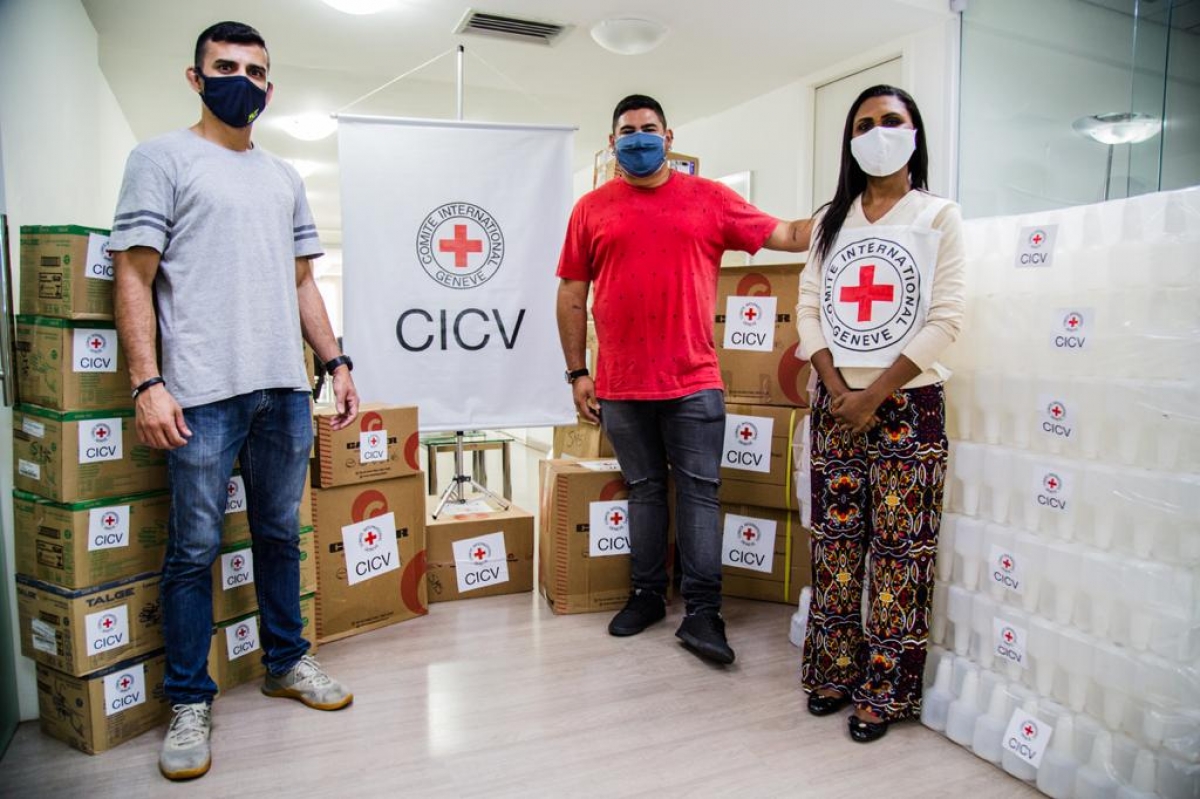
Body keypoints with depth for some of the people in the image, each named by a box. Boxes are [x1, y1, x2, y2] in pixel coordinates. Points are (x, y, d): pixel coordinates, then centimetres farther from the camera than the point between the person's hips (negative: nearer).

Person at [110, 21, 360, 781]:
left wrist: (337, 361, 10)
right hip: (203, 394, -5)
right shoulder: (162, 158, 2)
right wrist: (148, 382, -13)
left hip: (286, 390, 5)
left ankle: (287, 662, 29)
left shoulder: (286, 177, 18)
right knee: (196, 549, 2)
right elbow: (134, 275, -4)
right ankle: (191, 702, 16)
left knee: (281, 534, 13)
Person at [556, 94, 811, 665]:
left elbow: (787, 236, 5)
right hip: (620, 385, 1)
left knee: (698, 491, 1)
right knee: (644, 489, 12)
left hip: (693, 382, -1)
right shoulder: (592, 209, 7)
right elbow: (572, 295, 7)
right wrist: (576, 372, 4)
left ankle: (701, 612, 10)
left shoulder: (709, 199, 6)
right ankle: (647, 595, 26)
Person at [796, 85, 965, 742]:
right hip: (835, 402, 3)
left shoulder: (938, 216, 2)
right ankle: (833, 671, 21)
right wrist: (836, 387, -7)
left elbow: (945, 318, -7)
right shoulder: (832, 220, 12)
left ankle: (886, 691, 14)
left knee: (899, 546, 0)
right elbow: (809, 308, 7)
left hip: (907, 403, -3)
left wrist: (875, 395, -12)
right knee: (834, 539, 7)